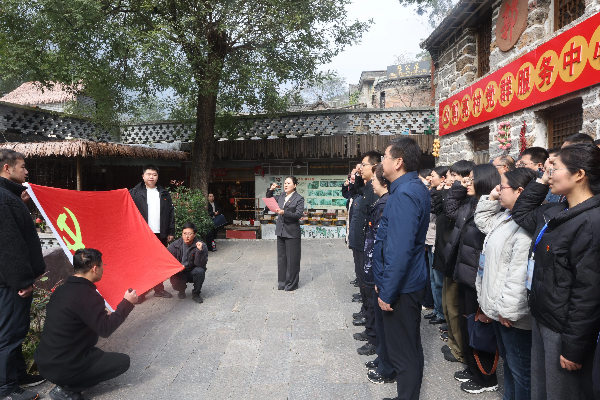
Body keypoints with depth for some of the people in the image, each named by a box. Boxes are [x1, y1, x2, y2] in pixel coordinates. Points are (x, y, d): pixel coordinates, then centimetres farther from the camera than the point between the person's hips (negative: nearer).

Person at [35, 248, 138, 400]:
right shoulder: (87, 295, -22)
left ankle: (65, 383, 12)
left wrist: (104, 315, 20)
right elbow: (105, 330, -19)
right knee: (123, 361, 0)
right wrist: (127, 303, -12)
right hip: (62, 368, -9)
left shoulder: (61, 289, 5)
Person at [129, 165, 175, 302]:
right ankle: (140, 292, 11)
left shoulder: (164, 194, 9)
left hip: (160, 234, 3)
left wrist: (171, 231, 3)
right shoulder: (135, 193, 0)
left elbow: (171, 213, 7)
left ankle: (159, 289, 25)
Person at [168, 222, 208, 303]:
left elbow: (200, 264, -22)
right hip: (179, 273, 1)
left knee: (200, 271, -33)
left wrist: (199, 250, -36)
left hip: (193, 272, -1)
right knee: (175, 282, -30)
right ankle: (182, 289, 9)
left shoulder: (201, 246, -14)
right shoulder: (175, 245, -7)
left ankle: (196, 293, -8)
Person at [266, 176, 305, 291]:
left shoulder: (299, 198, -6)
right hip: (281, 230, 6)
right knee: (281, 257, 12)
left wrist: (284, 212, -25)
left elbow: (299, 214, -15)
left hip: (292, 232, -6)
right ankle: (282, 282, 23)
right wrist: (271, 190, 7)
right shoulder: (281, 196, 10)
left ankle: (291, 284, 12)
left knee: (292, 259, 1)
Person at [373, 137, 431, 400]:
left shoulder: (404, 194, -22)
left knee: (403, 351, 5)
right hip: (412, 282, 10)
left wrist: (387, 292, -20)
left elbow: (399, 250, -27)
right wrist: (385, 283, 17)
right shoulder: (417, 188, 9)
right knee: (411, 344, 22)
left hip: (401, 287, -10)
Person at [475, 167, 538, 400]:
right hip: (499, 307, 10)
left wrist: (508, 309, -24)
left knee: (520, 368, 6)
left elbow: (520, 274, -28)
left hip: (512, 314, -10)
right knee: (508, 360, 25)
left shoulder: (527, 225, -25)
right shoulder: (505, 217, 8)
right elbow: (482, 221, 28)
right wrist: (491, 198, 13)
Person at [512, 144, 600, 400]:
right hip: (542, 320, 8)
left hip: (565, 329, -8)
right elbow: (521, 213, 22)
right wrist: (542, 181, 8)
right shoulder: (554, 212, 3)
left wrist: (573, 348, -19)